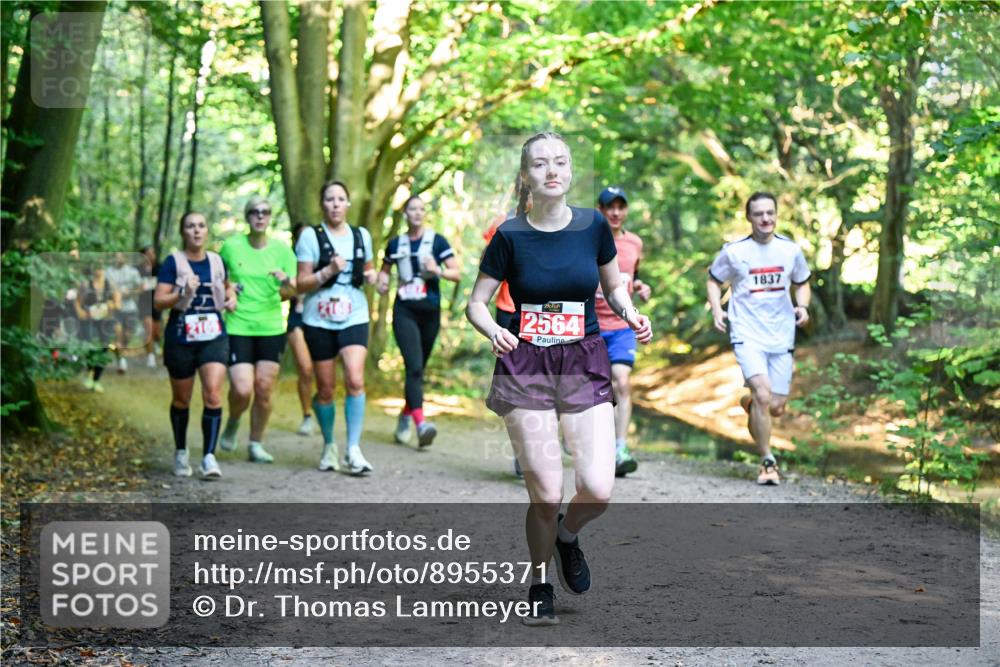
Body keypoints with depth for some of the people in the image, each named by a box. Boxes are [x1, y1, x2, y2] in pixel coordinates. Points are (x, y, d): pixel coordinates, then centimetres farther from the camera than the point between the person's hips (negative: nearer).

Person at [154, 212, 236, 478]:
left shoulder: (217, 261, 7)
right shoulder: (173, 262, -4)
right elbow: (158, 301, -9)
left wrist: (231, 297, 7)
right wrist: (183, 294, -24)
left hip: (214, 337, 2)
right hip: (180, 339, -2)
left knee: (213, 393, -15)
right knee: (181, 399, 11)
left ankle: (209, 457, -13)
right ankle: (180, 453, 31)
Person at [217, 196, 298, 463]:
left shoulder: (281, 249, 3)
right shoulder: (231, 246, 0)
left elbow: (293, 291, 3)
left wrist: (286, 281, -19)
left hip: (271, 328, 2)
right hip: (237, 327, -2)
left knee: (264, 391, 2)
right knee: (242, 390, -12)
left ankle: (256, 444, 19)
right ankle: (232, 422, 21)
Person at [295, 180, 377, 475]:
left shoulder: (361, 235, 9)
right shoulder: (311, 236, -2)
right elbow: (302, 284, -4)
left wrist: (371, 275, 2)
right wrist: (328, 271, -20)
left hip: (354, 318, 2)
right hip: (319, 320, -1)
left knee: (355, 379, -17)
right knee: (325, 389, 5)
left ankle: (353, 449, -12)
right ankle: (329, 445, 26)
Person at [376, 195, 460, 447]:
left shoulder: (437, 241, 3)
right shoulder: (395, 244, 9)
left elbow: (457, 273, -1)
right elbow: (385, 269, 26)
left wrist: (437, 270, -19)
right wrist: (381, 280, 4)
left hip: (430, 312, 1)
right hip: (404, 311, -1)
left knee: (418, 368, 11)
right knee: (414, 366, -17)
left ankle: (405, 416, 32)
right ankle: (420, 424, -27)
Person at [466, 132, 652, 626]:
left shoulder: (593, 225, 1)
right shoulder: (510, 236, -4)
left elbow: (613, 285, 16)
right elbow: (476, 303, 1)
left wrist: (632, 315, -4)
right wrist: (493, 332, -20)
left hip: (585, 366, 2)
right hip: (526, 367, -2)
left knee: (598, 490, -12)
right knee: (546, 494, -4)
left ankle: (567, 535, 23)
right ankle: (540, 586, 22)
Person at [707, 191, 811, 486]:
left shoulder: (791, 250, 6)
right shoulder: (734, 251, -2)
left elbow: (802, 283, 19)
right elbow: (714, 280, 11)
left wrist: (802, 306, -1)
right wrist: (716, 310, -6)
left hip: (781, 337, 3)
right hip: (747, 334, -3)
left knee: (776, 407, 1)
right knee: (763, 395, -21)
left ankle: (750, 404, 38)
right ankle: (768, 461, -6)